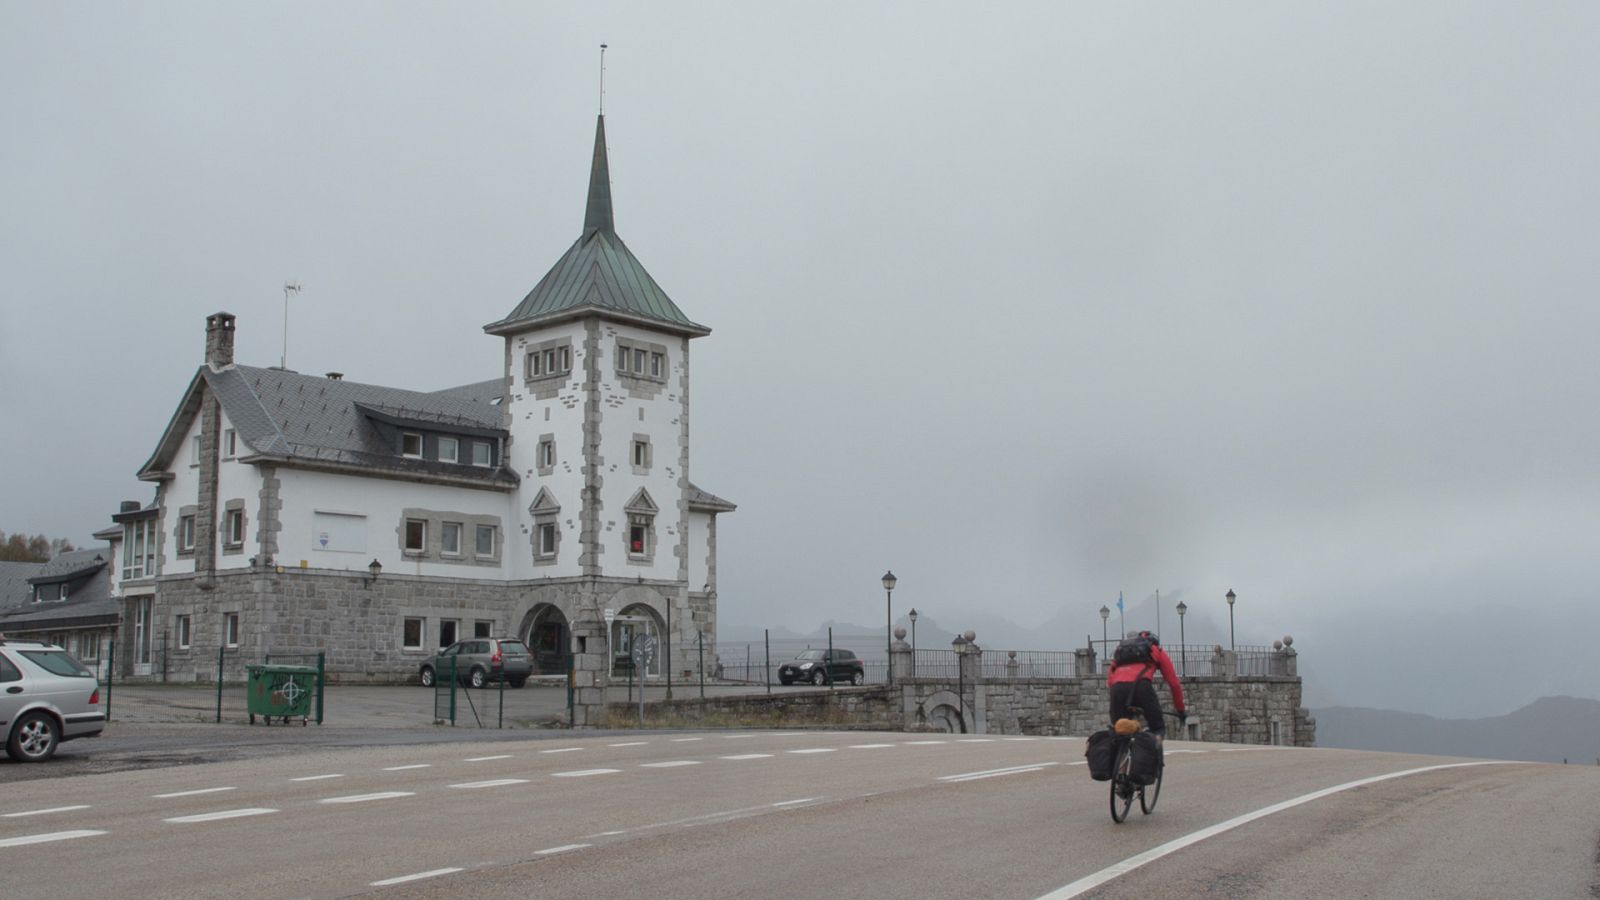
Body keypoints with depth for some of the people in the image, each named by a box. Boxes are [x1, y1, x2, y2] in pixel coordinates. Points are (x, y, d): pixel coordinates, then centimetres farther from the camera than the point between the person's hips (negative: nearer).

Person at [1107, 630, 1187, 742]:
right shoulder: (1157, 651, 31)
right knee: (1159, 730, 8)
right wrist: (1181, 710, 37)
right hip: (1140, 685, -3)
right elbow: (1173, 683, 27)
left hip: (1117, 686, 3)